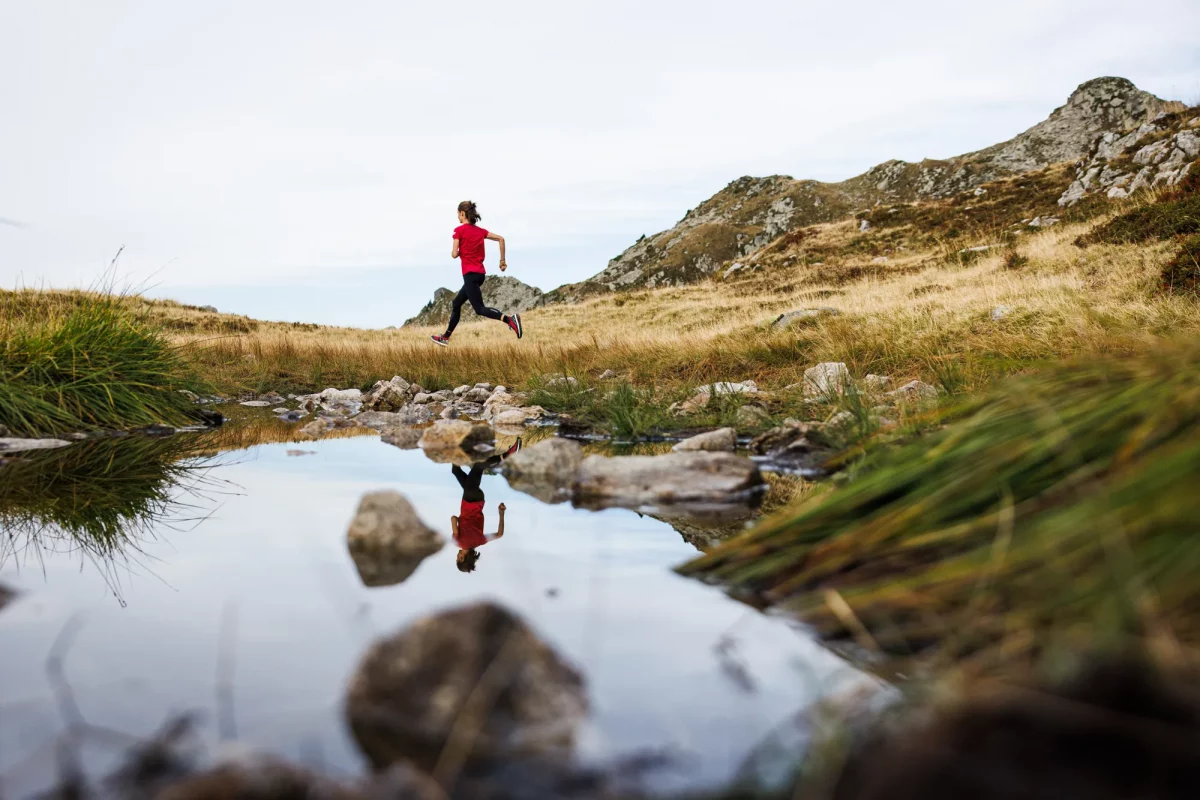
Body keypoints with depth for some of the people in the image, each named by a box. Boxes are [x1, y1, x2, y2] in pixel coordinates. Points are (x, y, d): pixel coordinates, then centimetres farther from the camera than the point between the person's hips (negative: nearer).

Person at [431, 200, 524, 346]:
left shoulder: (459, 230, -7)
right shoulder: (480, 230, 12)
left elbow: (454, 254, -11)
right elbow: (501, 238, 9)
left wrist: (460, 252, 12)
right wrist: (502, 260, 12)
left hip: (470, 274, -8)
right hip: (480, 274, 8)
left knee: (479, 309, -10)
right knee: (456, 303, 19)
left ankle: (509, 319, -32)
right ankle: (445, 338, 26)